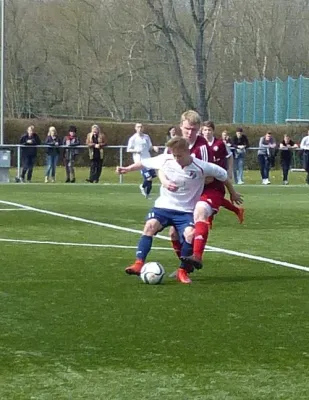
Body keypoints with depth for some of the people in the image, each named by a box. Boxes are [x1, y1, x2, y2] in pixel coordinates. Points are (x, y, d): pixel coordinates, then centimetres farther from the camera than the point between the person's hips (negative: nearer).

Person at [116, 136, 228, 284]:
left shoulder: (201, 168, -16)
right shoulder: (165, 159, -9)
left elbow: (223, 175, 0)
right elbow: (144, 162, 9)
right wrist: (127, 169, 16)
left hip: (185, 211, -1)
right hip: (163, 206, 1)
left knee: (190, 234, -26)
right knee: (150, 225, -27)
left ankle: (182, 271, -6)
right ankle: (139, 264, -27)